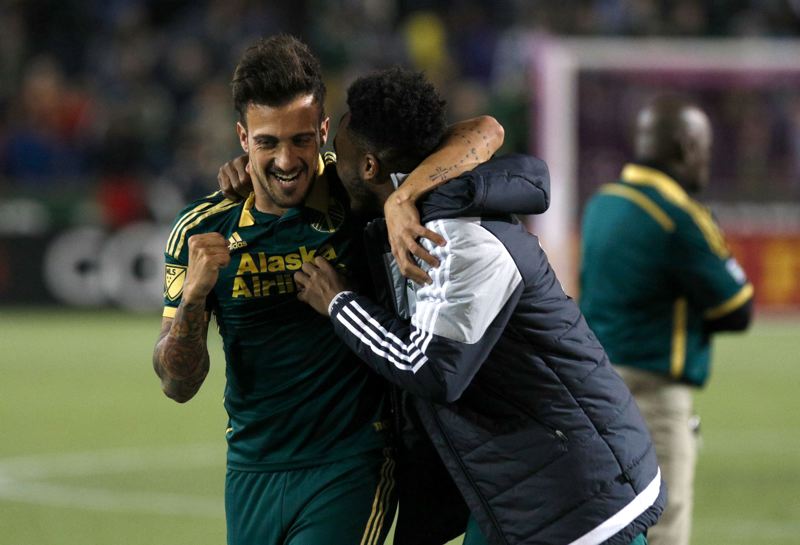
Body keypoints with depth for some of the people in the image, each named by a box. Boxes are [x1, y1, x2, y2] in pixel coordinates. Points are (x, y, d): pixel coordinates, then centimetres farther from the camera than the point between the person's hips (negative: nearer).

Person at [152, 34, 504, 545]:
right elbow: (179, 385, 0)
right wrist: (193, 297, -19)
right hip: (250, 474, 4)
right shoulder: (200, 231, -2)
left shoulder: (354, 192, -9)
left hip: (350, 468, -4)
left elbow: (484, 133, -18)